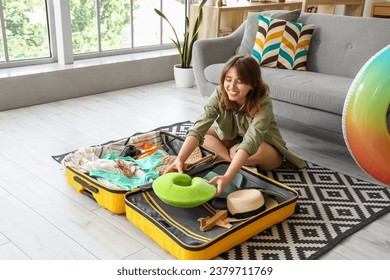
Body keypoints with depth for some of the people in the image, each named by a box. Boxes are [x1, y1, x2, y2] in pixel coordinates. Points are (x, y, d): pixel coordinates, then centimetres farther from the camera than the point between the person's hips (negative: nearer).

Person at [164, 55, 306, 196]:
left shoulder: (263, 104, -33)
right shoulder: (220, 94, -23)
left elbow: (250, 143, -46)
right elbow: (199, 128, -33)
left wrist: (226, 178, -60)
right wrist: (180, 159, -49)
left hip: (265, 145, -5)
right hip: (233, 140, 5)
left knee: (258, 153, -39)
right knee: (204, 132, -16)